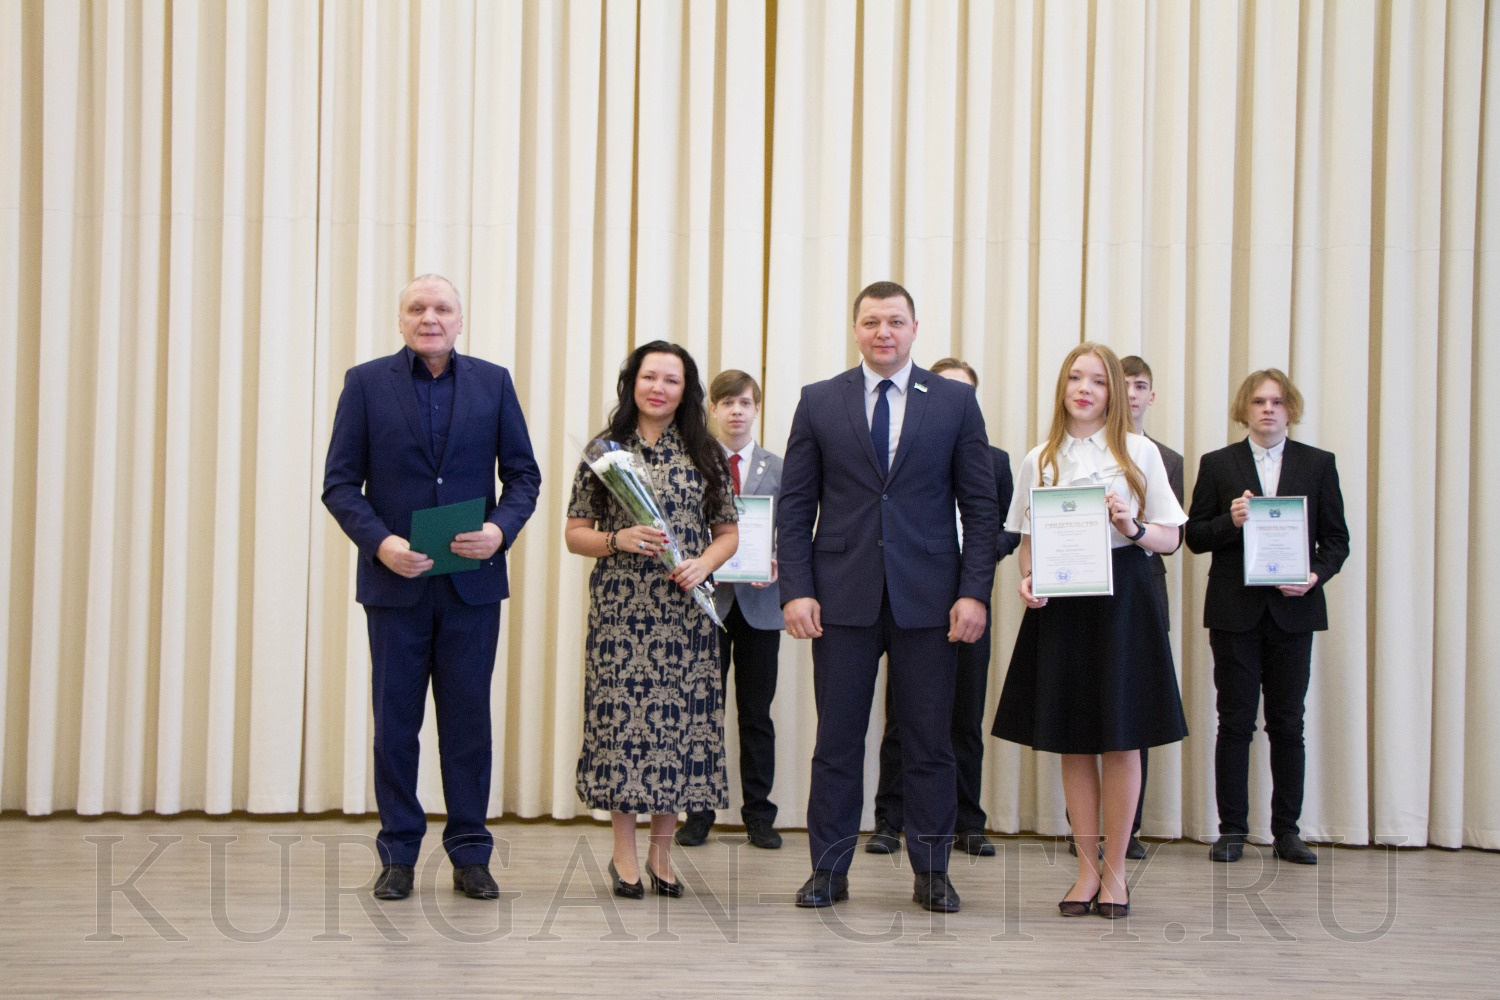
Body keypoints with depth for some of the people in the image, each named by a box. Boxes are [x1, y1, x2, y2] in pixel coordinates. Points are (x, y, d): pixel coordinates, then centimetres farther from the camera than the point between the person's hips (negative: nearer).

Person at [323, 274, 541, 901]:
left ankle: (470, 855, 14)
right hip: (396, 581, 0)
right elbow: (340, 481, 0)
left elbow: (523, 473, 7)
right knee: (395, 720, 6)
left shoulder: (493, 382, 6)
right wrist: (379, 542, -15)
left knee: (468, 719, 5)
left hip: (472, 582, 1)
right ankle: (398, 856, 16)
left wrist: (502, 529, -12)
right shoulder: (366, 383, 3)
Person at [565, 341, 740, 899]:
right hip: (620, 607, -1)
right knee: (620, 715, -3)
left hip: (685, 609, 1)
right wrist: (618, 540, -12)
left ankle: (662, 852, 13)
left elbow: (728, 533, 12)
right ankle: (624, 853, 9)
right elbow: (575, 534, 6)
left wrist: (703, 563, -8)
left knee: (679, 716, 0)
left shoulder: (706, 456, 9)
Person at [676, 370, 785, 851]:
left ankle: (759, 815, 13)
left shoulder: (778, 469, 7)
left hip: (759, 602, 1)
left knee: (756, 714, 7)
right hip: (706, 600, -1)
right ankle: (698, 814, 12)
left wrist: (778, 566, -13)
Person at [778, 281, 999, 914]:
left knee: (929, 743, 5)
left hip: (928, 599, 0)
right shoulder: (819, 402, 7)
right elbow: (795, 505, 6)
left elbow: (980, 507, 5)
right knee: (837, 740, 4)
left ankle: (931, 873, 16)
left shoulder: (955, 402, 6)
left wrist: (975, 592, -5)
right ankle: (829, 869, 14)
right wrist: (796, 590, -4)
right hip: (843, 597, 0)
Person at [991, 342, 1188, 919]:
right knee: (1072, 743, 6)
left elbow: (1170, 538, 3)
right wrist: (1026, 579, -5)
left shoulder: (1139, 453, 3)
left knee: (1120, 741, 0)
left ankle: (1115, 871, 11)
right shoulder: (1039, 460, 10)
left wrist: (1133, 528, -16)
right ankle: (1088, 867, 16)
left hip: (1122, 598, -2)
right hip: (1059, 603, 2)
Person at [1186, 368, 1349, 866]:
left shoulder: (1318, 464, 8)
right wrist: (1230, 521, -14)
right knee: (1235, 721, 1)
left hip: (1293, 608, 1)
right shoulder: (1217, 464, 6)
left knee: (1288, 722, 5)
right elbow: (1195, 536, 4)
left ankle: (1287, 830, 12)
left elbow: (1336, 537, 8)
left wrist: (1317, 575, -10)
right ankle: (1232, 829, 8)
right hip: (1236, 610, -1)